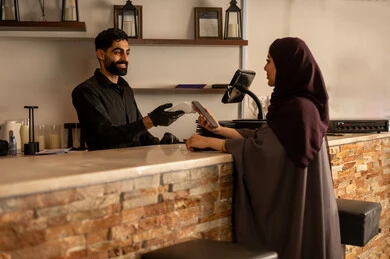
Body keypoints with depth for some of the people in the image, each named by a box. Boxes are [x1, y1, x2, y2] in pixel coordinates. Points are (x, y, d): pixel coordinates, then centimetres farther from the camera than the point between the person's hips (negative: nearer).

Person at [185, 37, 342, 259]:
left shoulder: (298, 108, -21)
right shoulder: (293, 102, 9)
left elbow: (261, 147, -19)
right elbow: (262, 137, 11)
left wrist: (209, 142, -12)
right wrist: (219, 129, 10)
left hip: (297, 205, -9)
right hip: (293, 201, 9)